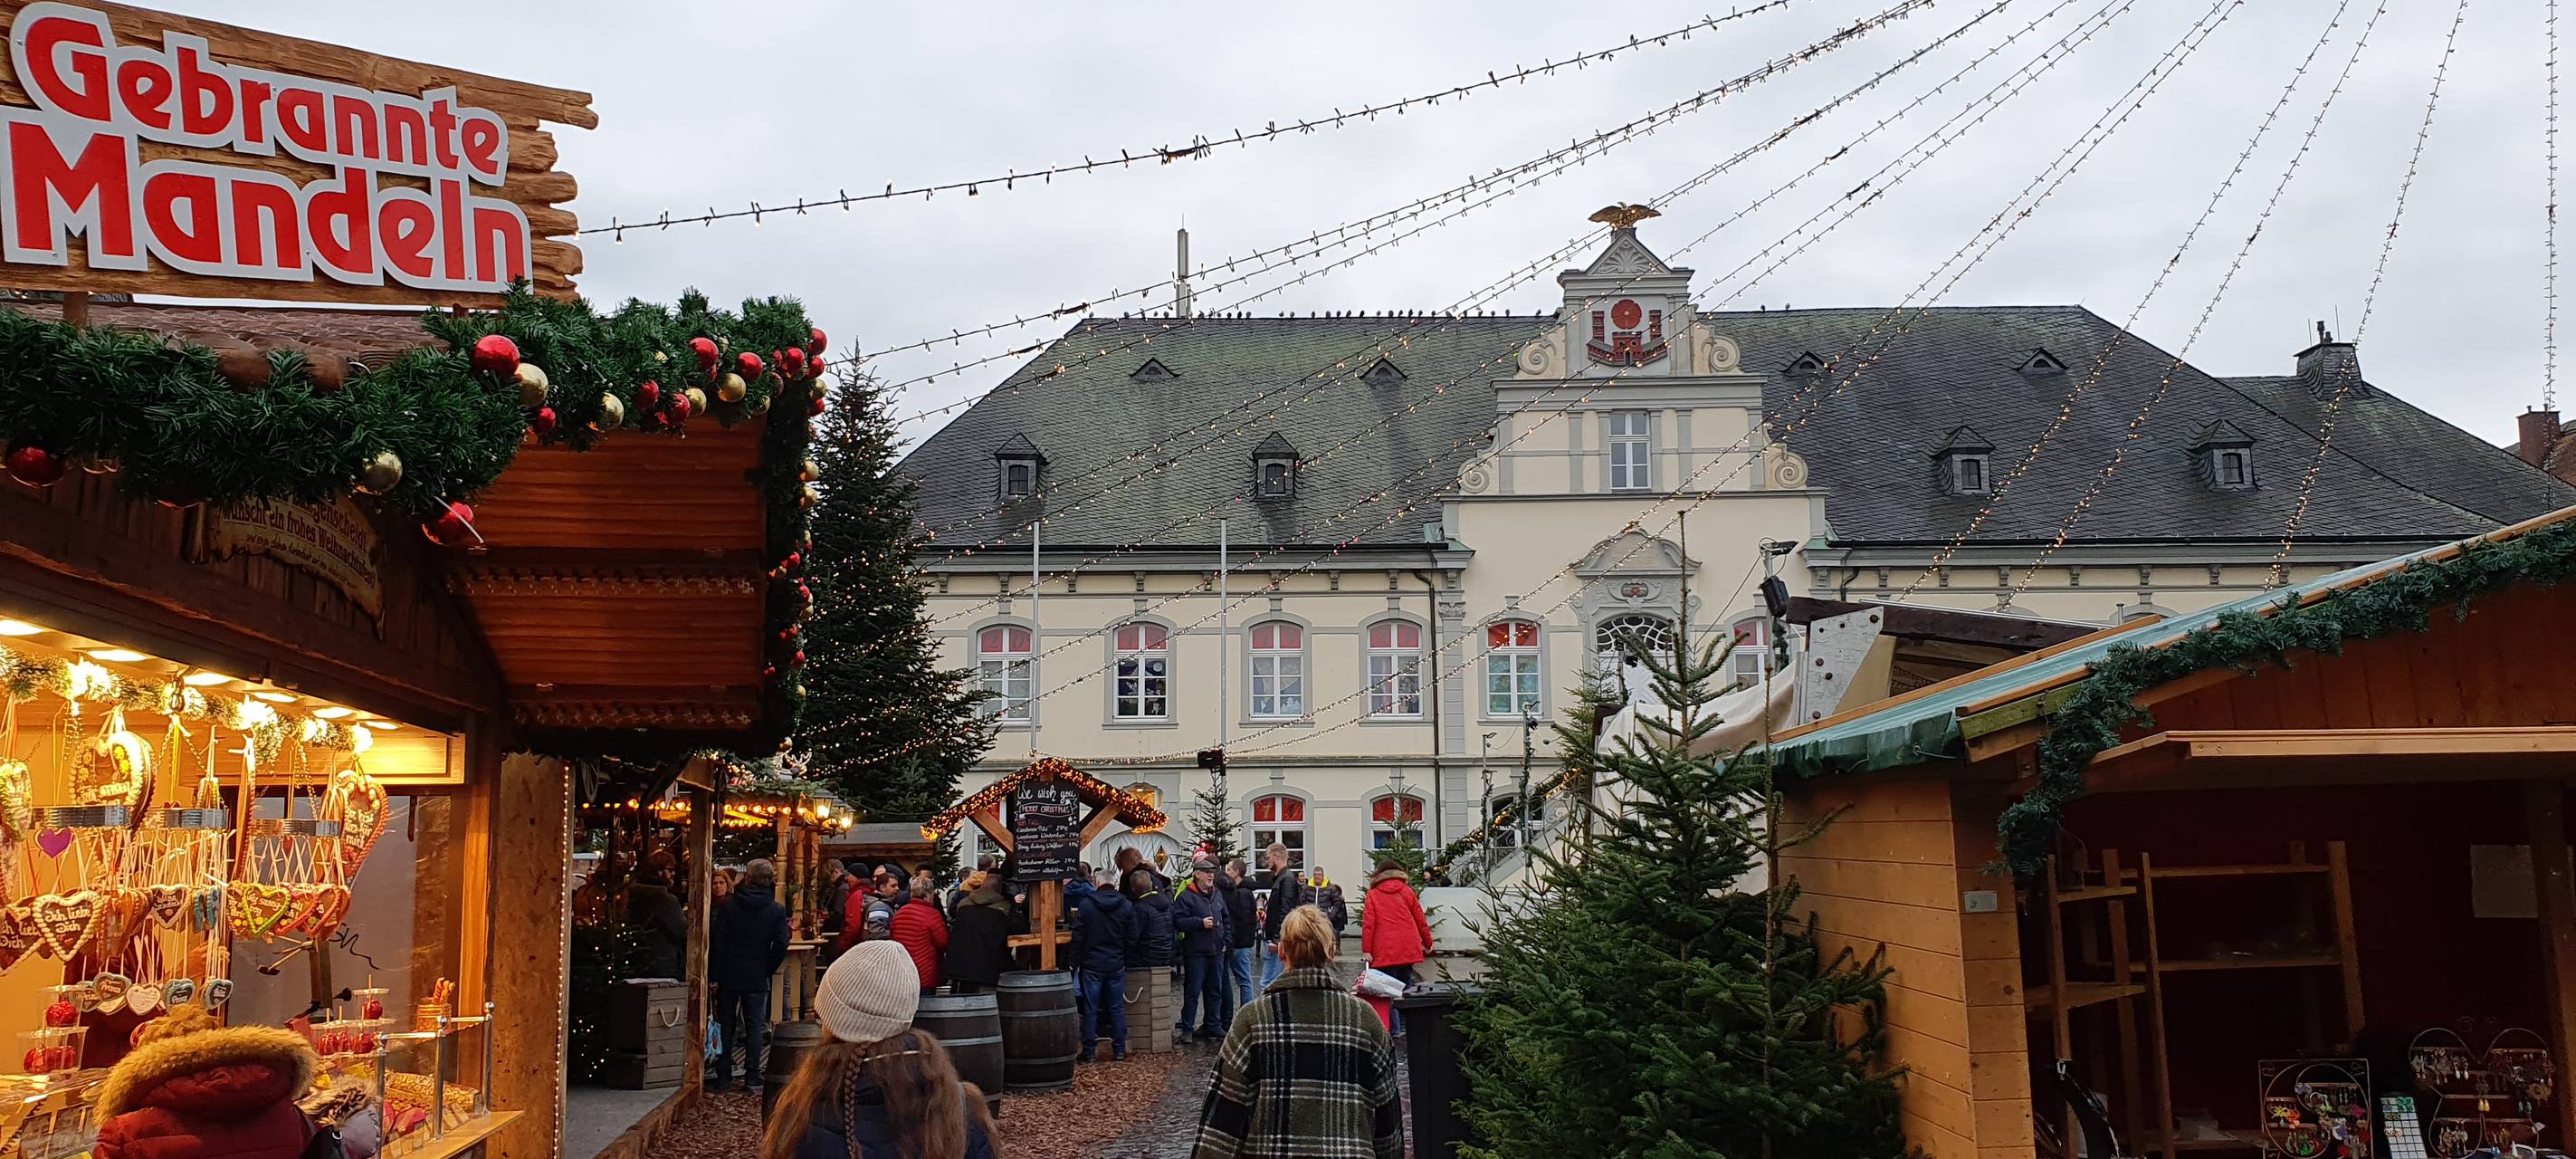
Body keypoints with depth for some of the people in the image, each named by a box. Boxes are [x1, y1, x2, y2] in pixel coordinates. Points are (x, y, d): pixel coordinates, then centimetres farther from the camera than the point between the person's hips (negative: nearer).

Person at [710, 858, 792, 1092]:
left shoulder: (728, 905, -6)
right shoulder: (777, 910, -5)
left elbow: (716, 940, -8)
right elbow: (781, 945, -8)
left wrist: (714, 974, -4)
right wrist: (766, 971, 4)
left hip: (728, 975, 0)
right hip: (757, 978, 0)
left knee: (726, 1025, 10)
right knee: (754, 1026, 7)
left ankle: (723, 1076, 12)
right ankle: (752, 1077, 4)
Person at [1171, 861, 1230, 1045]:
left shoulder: (1217, 896, 13)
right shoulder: (1186, 897, -9)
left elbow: (1226, 920, 21)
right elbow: (1178, 921, -16)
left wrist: (1227, 940, 9)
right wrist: (1201, 923, -21)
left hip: (1217, 951, 7)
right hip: (1195, 952, -7)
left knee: (1215, 991, 13)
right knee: (1192, 992, -5)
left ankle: (1213, 1026, 23)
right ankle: (1186, 1029, 0)